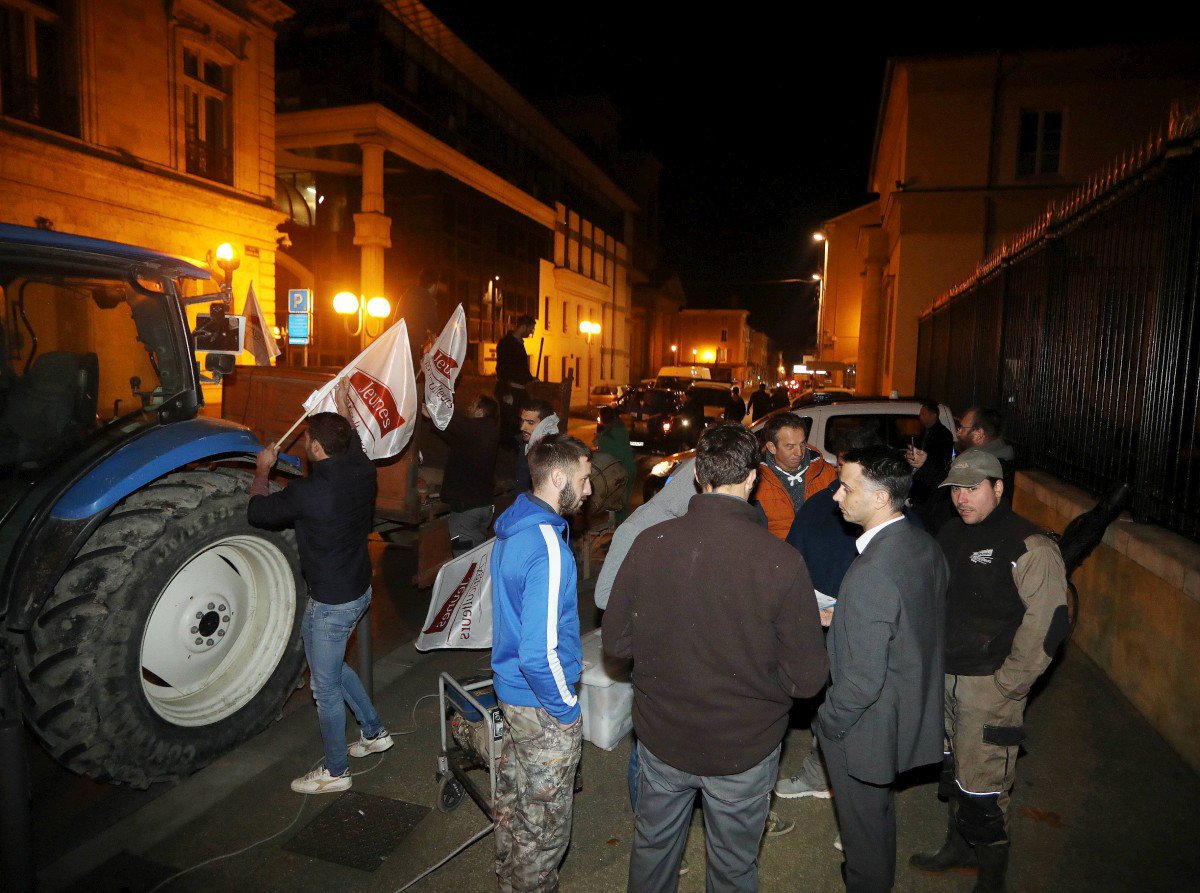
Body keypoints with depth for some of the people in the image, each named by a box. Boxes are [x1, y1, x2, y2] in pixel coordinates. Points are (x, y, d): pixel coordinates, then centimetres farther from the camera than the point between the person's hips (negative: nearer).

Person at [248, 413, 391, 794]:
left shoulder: (308, 493, -28)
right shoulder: (363, 472, -8)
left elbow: (258, 510, -9)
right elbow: (353, 439, 17)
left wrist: (262, 469, 7)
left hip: (331, 604, -8)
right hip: (359, 589, 8)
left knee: (326, 688, 11)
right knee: (330, 664, 29)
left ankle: (335, 771, 30)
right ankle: (374, 731, 39)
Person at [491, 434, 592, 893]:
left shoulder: (511, 528, 0)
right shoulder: (549, 549, -30)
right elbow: (539, 654, -32)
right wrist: (566, 709, -17)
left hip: (509, 687, 10)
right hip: (542, 705, -10)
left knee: (513, 796, 28)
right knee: (545, 821, 12)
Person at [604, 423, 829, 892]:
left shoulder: (649, 542, -18)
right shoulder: (781, 560, -24)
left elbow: (616, 641, -7)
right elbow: (807, 678, -17)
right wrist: (756, 669, 2)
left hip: (661, 736, 2)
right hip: (745, 748, -1)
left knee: (653, 846, 28)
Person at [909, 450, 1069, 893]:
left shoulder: (1029, 546, -14)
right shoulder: (950, 535, 8)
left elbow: (1046, 623, -17)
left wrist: (1006, 688, -16)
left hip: (990, 685, -7)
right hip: (944, 678, 7)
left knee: (981, 789, 1)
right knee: (951, 770, 20)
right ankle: (958, 845, 41)